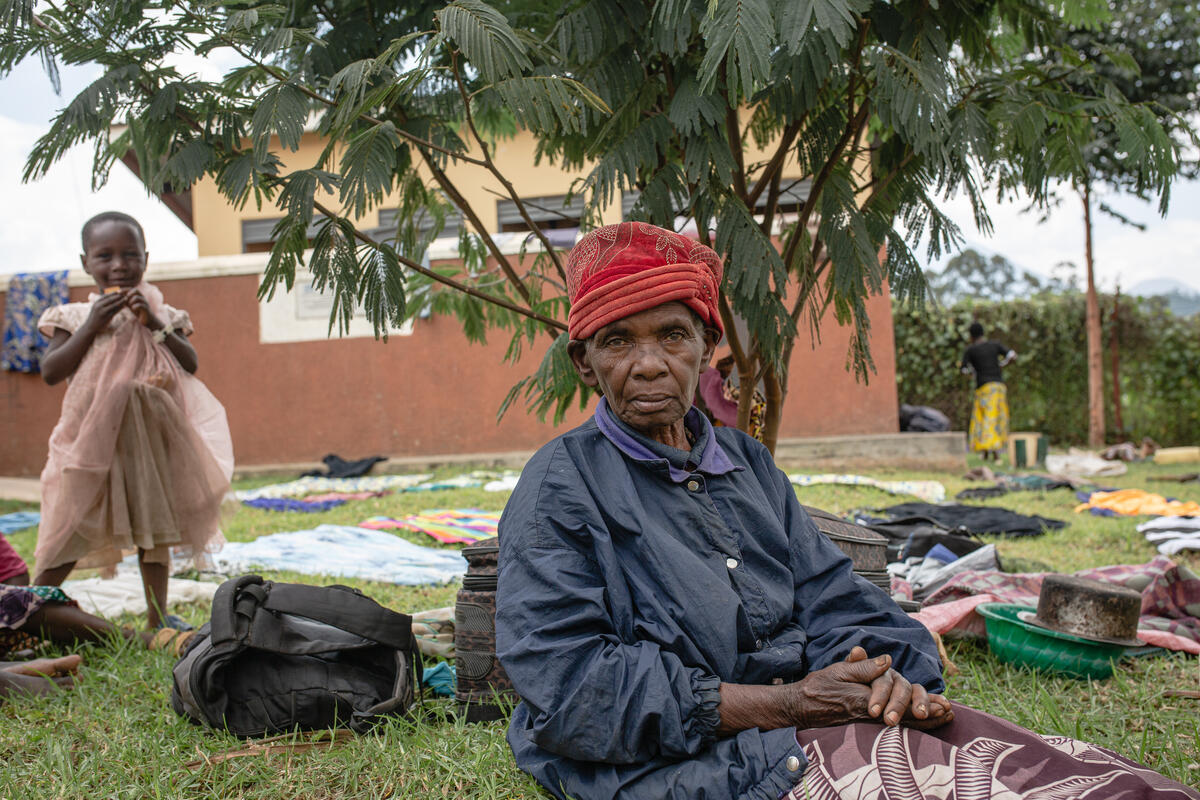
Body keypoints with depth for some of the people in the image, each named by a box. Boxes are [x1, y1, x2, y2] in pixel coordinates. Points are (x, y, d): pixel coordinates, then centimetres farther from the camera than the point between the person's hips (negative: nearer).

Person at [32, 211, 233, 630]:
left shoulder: (163, 315, 8)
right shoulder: (74, 317, 4)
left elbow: (191, 364, -1)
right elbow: (50, 372, -6)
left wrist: (156, 325, -12)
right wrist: (91, 326, -12)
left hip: (150, 439, 2)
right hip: (91, 439, -2)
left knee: (153, 530, 8)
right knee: (70, 533, 0)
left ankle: (157, 620, 17)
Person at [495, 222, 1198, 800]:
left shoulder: (745, 462, 18)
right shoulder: (561, 486, -3)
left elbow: (829, 599, 14)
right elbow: (568, 685, -14)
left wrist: (883, 675, -11)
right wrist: (783, 705, -16)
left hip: (804, 718, 6)